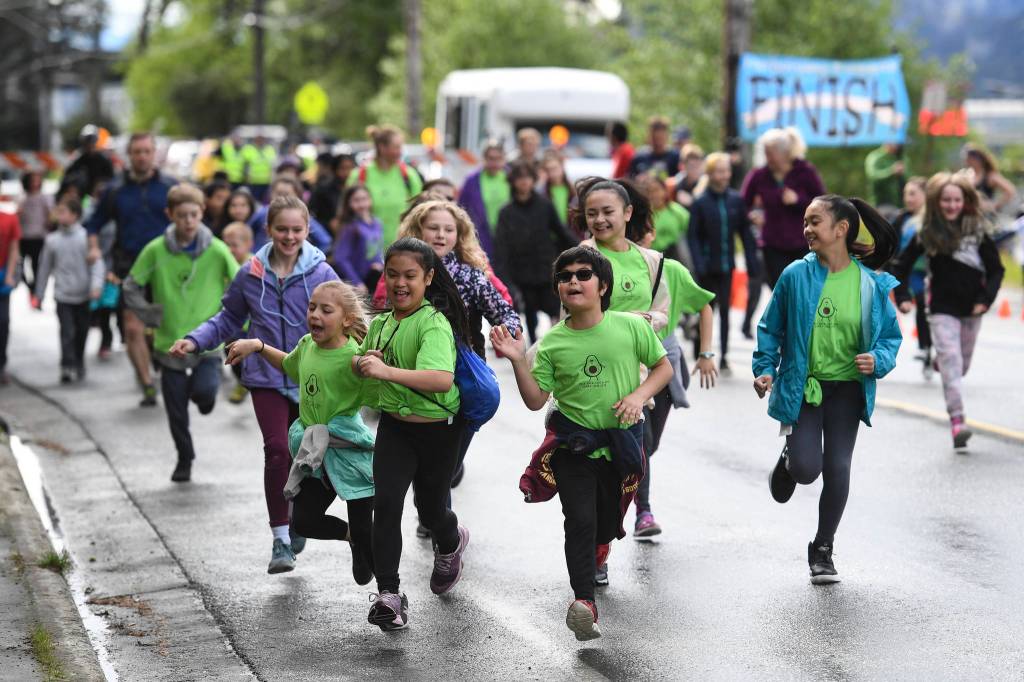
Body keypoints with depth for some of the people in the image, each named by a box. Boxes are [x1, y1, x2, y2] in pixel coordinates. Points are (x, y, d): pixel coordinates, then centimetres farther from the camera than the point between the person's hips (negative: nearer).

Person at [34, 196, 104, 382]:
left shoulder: (86, 237, -7)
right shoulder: (52, 240, 0)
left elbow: (97, 263, -10)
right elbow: (44, 267, 9)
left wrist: (96, 285, -24)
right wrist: (39, 294, 14)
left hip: (83, 295, 0)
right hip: (63, 295, 0)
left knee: (81, 331, 13)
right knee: (67, 332, -11)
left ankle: (79, 363, 32)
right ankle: (67, 367, -11)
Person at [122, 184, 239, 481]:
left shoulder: (217, 250, -7)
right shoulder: (156, 251, -6)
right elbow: (131, 287, 5)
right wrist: (151, 315, -3)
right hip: (170, 343, 1)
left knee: (205, 390, -23)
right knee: (176, 411, 8)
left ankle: (203, 390, 14)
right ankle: (184, 458, 31)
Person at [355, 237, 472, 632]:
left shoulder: (435, 324, -22)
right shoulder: (381, 322, 1)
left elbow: (442, 379, -40)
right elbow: (360, 361, 20)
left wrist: (388, 371, -50)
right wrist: (363, 361, -5)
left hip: (437, 428, -4)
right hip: (394, 425, 4)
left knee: (430, 508, 13)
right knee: (386, 502, -13)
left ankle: (451, 544, 50)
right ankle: (389, 593, -7)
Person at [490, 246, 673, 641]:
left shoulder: (631, 327, -6)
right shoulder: (553, 342, -5)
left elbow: (663, 366, 6)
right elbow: (535, 400, -2)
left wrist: (639, 395, -11)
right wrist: (518, 361, -16)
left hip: (620, 443, 1)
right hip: (573, 445, -1)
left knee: (608, 525, 16)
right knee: (580, 520, -16)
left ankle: (594, 559, 50)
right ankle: (584, 603, -19)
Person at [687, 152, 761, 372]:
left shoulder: (736, 200, 1)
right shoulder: (700, 202, -7)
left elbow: (744, 231, 5)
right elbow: (693, 236, -7)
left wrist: (752, 260, 1)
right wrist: (698, 263, -17)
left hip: (726, 264, 2)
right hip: (708, 266, -2)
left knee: (724, 309, 3)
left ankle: (723, 356, 6)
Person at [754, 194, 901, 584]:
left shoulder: (872, 283, -6)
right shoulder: (796, 275, -7)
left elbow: (891, 335, 5)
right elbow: (771, 329, 3)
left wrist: (878, 360, -15)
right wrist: (765, 369, -6)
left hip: (846, 390, 1)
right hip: (801, 387, -1)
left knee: (837, 469, -1)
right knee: (807, 469, -13)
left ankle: (822, 550, 17)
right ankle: (790, 456, 27)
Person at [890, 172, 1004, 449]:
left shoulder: (977, 230, -2)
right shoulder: (928, 233, -5)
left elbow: (995, 269, 2)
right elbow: (902, 264, 4)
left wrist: (986, 299, -9)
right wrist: (902, 296, -4)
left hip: (971, 310, 3)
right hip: (942, 309, -3)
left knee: (962, 364, 16)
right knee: (952, 362, -14)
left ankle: (940, 361, 51)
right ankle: (957, 420, -19)